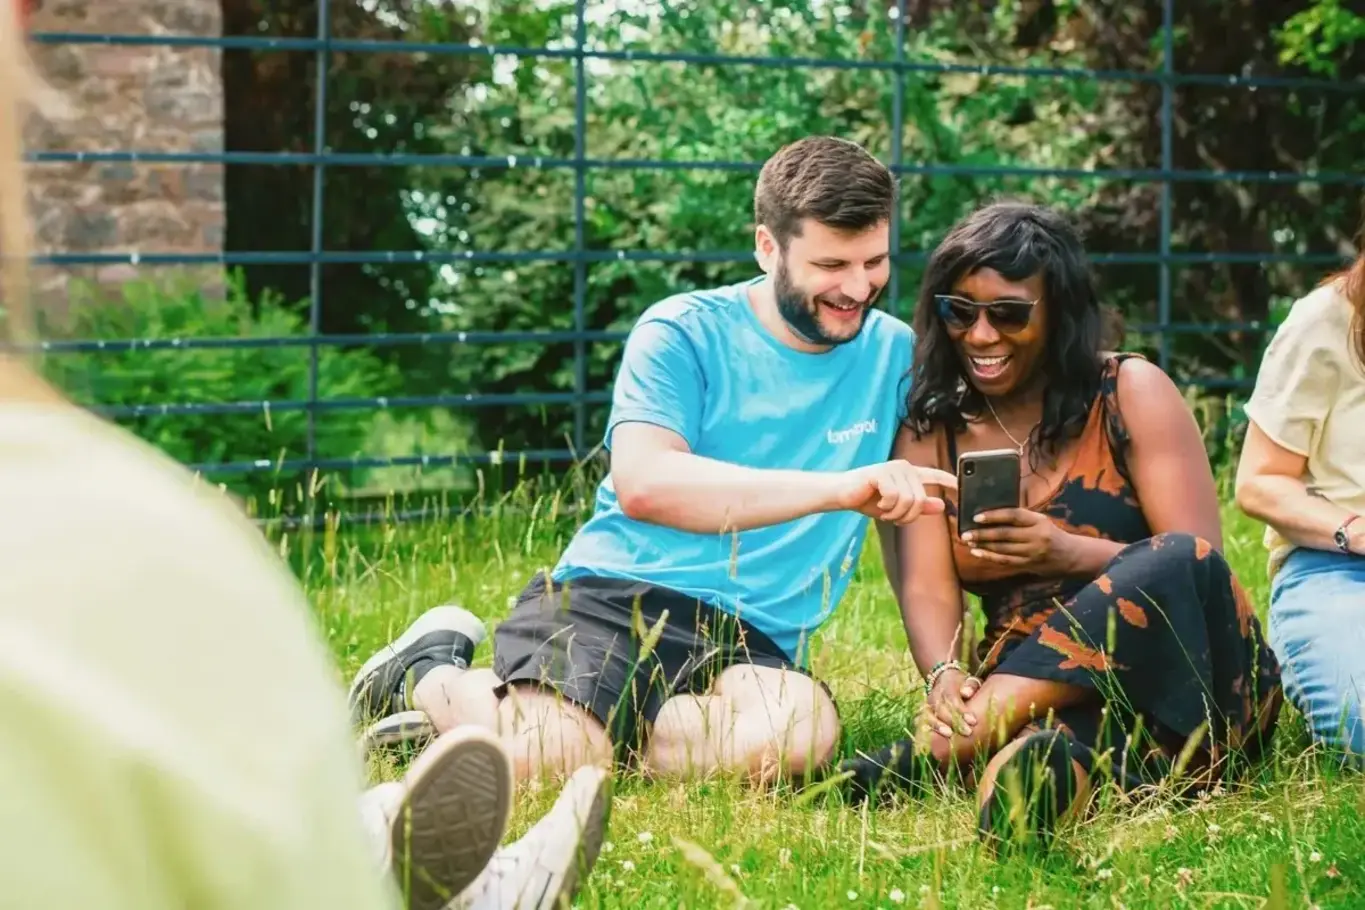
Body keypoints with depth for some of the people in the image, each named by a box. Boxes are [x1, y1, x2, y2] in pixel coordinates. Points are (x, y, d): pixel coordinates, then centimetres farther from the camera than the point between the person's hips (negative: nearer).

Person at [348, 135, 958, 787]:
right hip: (610, 593, -3)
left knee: (802, 729, -35)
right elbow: (643, 484, -19)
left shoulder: (894, 354, 12)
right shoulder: (684, 334, -1)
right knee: (543, 764, -33)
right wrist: (841, 489, -27)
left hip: (749, 638, 3)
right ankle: (427, 676, 4)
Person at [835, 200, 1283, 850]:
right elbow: (925, 589, -1)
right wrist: (945, 676, -25)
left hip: (1188, 682, -1)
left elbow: (1197, 559, -3)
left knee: (1174, 562, -35)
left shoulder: (1131, 394, 6)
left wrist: (1071, 554, -21)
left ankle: (938, 750, -43)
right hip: (1036, 695, 1)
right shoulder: (929, 435, 13)